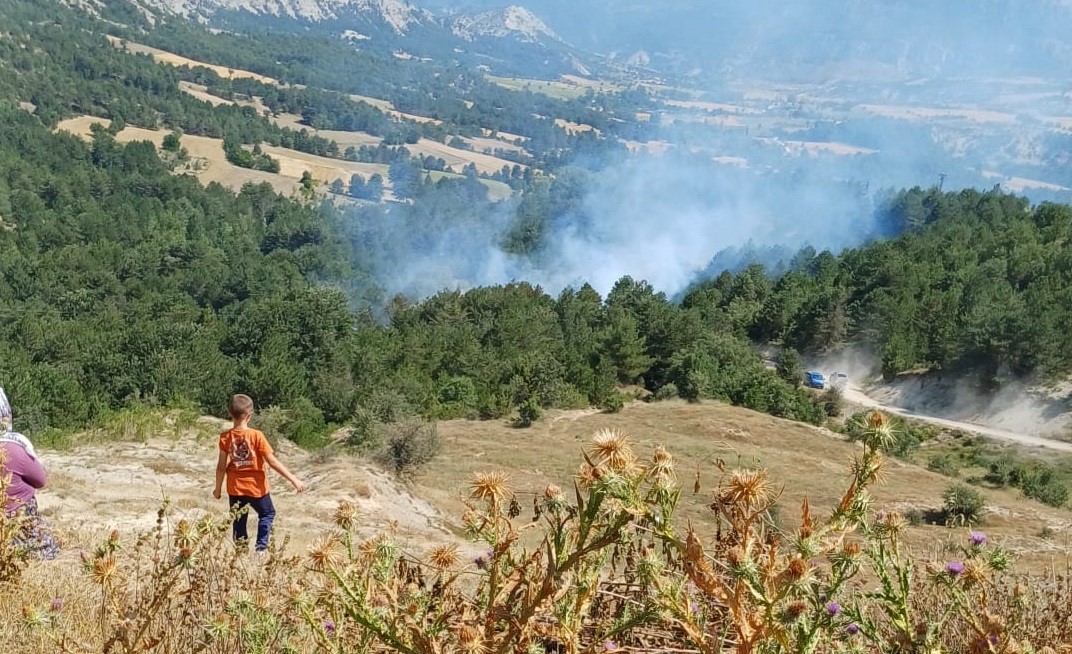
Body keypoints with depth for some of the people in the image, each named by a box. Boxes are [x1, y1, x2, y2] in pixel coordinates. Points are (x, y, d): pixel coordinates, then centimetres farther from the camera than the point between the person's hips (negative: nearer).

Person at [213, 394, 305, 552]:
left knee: (239, 522, 15)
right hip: (257, 487, -2)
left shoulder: (225, 437, -9)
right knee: (267, 514, 20)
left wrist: (218, 488, 11)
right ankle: (261, 548, 9)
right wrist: (293, 479, -12)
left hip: (235, 488, 2)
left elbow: (221, 466, -4)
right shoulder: (256, 436, -16)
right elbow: (273, 462, -17)